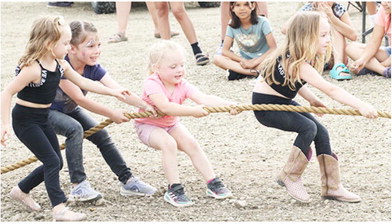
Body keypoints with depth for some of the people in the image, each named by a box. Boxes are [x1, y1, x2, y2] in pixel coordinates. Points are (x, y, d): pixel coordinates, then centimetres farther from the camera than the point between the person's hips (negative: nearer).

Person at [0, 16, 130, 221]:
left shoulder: (60, 65, 0)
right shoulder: (33, 69, -25)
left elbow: (83, 83, 12)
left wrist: (112, 92, 11)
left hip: (42, 120, 9)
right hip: (25, 121, -9)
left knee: (55, 163, 12)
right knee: (52, 161, -12)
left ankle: (21, 191, 30)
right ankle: (59, 209, -10)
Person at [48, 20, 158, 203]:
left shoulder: (93, 69, -14)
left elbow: (118, 90, -24)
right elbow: (80, 99, -33)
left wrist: (144, 105, -39)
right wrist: (111, 114, -31)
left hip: (69, 111, 7)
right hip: (45, 112, -7)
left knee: (101, 135, -3)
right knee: (74, 129, -31)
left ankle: (128, 181, 6)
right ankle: (78, 185, -27)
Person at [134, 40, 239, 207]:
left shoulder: (182, 85, -13)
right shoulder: (152, 84, -29)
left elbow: (204, 99, -28)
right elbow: (165, 107, -44)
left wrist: (227, 104, -45)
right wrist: (193, 111, -52)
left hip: (171, 124, 6)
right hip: (148, 125, -6)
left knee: (192, 144, -12)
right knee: (168, 143, -31)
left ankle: (213, 183, -3)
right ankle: (174, 190, -26)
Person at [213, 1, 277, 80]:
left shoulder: (262, 22, -12)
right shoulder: (232, 25, -4)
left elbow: (273, 48, -17)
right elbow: (225, 50, -6)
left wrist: (254, 62, -25)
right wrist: (243, 61, -19)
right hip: (245, 61, 3)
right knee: (217, 59, -22)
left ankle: (240, 72, -27)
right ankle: (254, 72, -30)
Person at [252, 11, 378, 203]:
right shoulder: (296, 64, -32)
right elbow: (330, 90, -39)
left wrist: (313, 100, 1)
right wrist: (360, 106, -43)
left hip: (283, 102, 9)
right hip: (265, 106, -9)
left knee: (321, 133, 1)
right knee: (308, 128, -25)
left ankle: (331, 187, 7)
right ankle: (290, 177, -7)